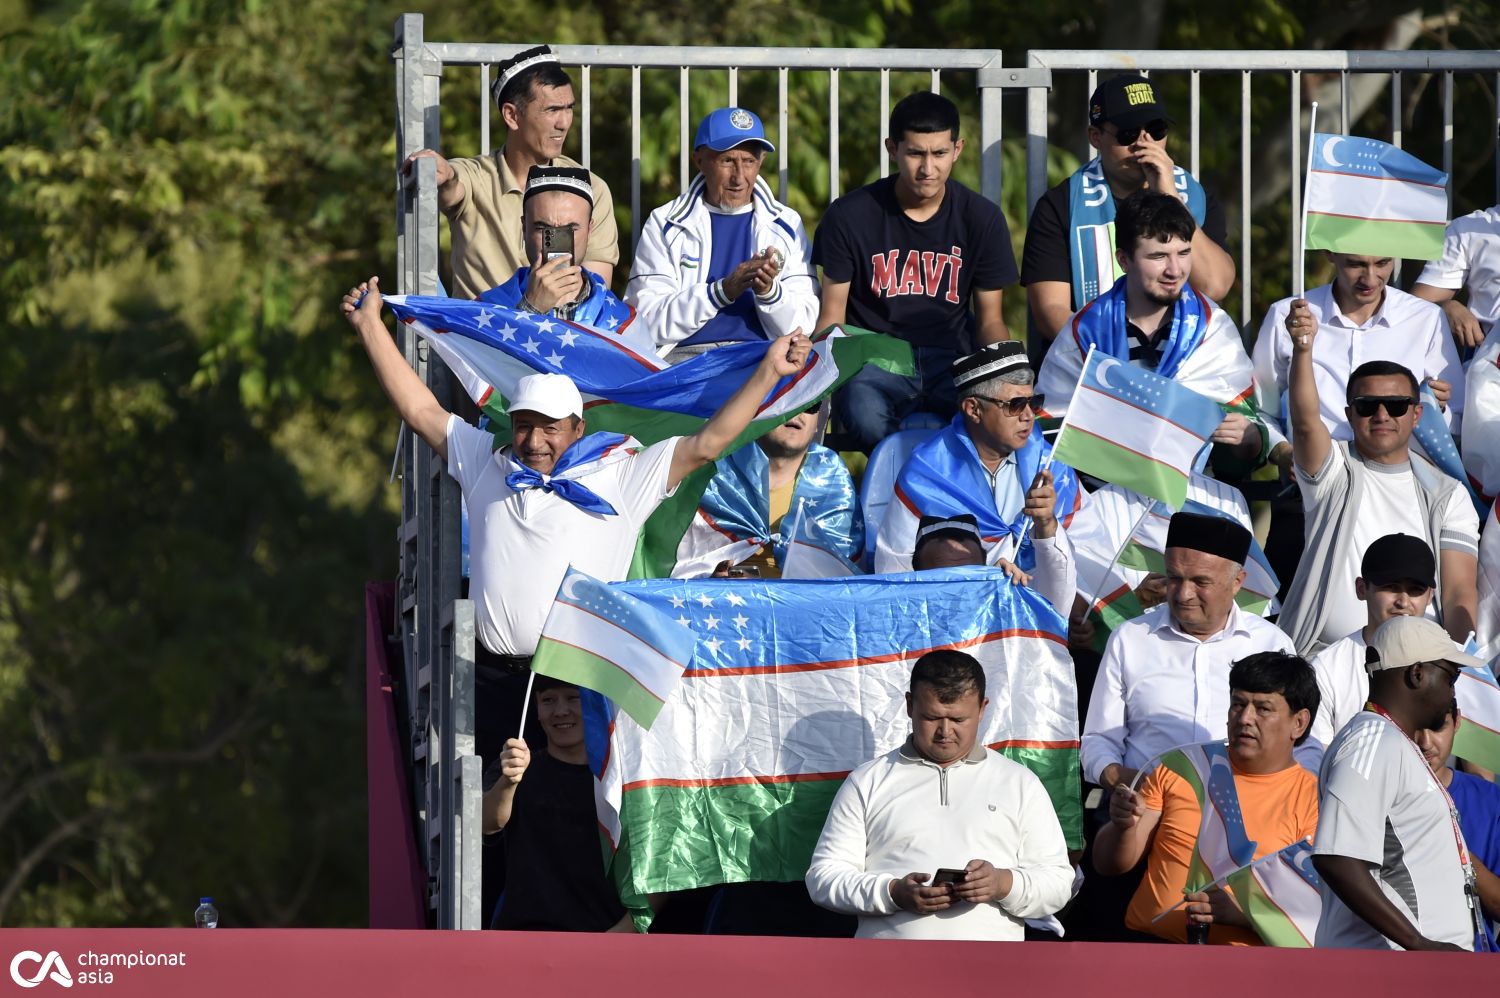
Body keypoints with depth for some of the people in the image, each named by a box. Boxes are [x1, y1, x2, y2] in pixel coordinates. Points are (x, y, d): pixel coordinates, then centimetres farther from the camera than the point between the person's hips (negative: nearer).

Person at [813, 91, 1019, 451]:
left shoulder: (981, 218, 7)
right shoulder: (848, 216, 2)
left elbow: (990, 320, 12)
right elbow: (831, 319, 6)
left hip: (951, 359, 1)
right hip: (873, 363, -1)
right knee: (868, 420, -38)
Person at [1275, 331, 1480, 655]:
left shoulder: (1447, 495, 14)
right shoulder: (1333, 472, 8)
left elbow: (1459, 593, 5)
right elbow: (1305, 422, -14)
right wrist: (1302, 348, -32)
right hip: (1324, 658, -2)